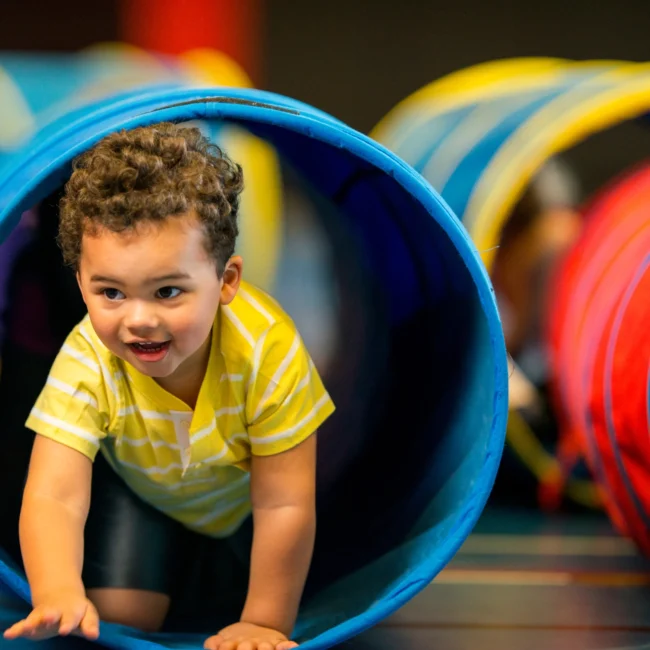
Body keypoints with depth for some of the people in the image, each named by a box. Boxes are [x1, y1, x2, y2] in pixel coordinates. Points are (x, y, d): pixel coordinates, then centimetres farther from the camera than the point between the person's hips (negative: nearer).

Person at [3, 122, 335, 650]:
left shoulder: (267, 348, -41)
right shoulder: (87, 363, -37)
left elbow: (284, 506, -33)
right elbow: (53, 498, -43)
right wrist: (59, 595, -62)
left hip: (246, 488, 0)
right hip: (142, 489, 1)